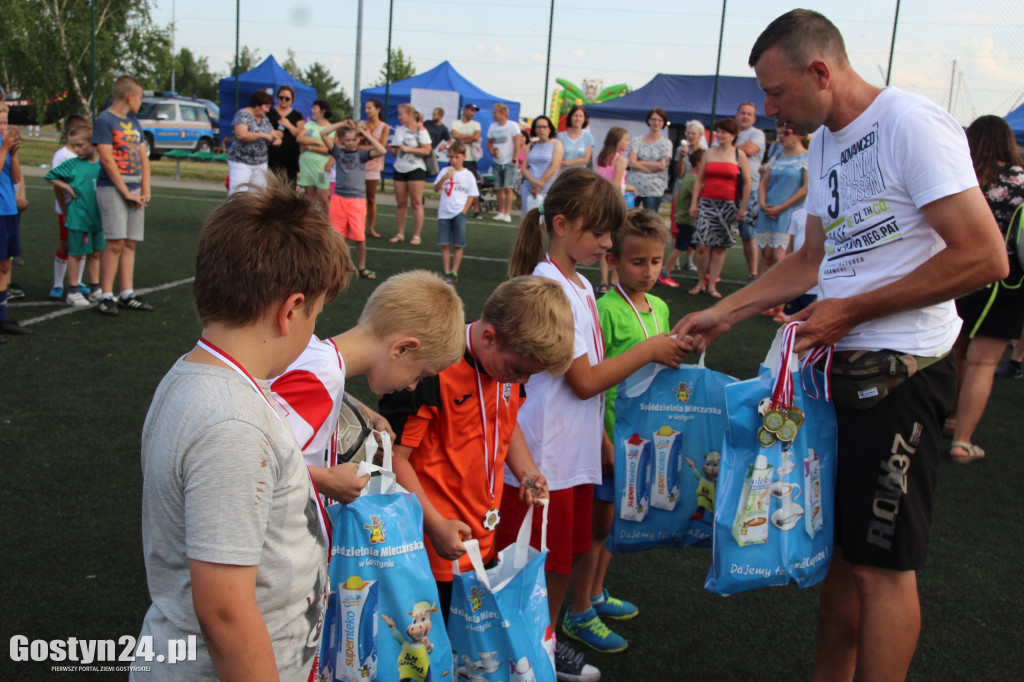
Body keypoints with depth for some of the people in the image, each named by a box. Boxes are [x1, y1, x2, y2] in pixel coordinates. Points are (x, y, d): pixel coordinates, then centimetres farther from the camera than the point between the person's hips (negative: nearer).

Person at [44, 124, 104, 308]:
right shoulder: (72, 164, -5)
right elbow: (50, 176, 4)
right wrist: (67, 187, -7)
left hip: (98, 217, 3)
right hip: (78, 218, -3)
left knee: (95, 253, 12)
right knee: (76, 254, 3)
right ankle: (73, 293, 11)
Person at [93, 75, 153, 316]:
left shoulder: (134, 122, 17)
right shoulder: (104, 121, -6)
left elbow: (143, 158, 16)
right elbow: (107, 160, -12)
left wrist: (145, 191, 5)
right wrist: (126, 193, -14)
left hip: (135, 190, 7)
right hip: (112, 189, -7)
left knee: (130, 244, 6)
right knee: (115, 243, -11)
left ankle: (127, 294, 10)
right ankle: (105, 296, -5)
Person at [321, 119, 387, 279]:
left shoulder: (362, 153, 3)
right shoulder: (338, 152, 6)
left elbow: (382, 151, -13)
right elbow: (323, 133, -2)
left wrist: (365, 133, -7)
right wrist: (343, 123, -2)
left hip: (357, 200, -1)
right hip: (338, 198, 1)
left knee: (359, 236, -2)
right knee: (339, 236, 6)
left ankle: (362, 267, 12)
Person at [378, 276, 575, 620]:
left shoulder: (512, 359, 1)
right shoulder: (433, 372, -24)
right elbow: (394, 458, -20)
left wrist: (527, 470, 3)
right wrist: (435, 525, -21)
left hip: (486, 540, 8)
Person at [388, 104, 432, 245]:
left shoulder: (420, 130, -4)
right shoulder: (399, 130, 13)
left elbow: (427, 150, -12)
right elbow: (395, 152, 17)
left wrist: (408, 149, -17)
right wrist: (391, 149, -6)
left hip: (416, 170, -5)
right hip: (400, 169, 6)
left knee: (416, 203, -4)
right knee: (400, 203, 5)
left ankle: (416, 235, 0)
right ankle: (400, 234, 12)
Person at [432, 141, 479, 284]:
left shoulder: (468, 175, -1)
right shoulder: (445, 171, 5)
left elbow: (471, 195, 0)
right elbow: (436, 189, -1)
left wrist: (463, 212, -8)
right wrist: (444, 178, -17)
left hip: (459, 213, -2)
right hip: (444, 213, 2)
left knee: (458, 245, 0)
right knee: (445, 245, 1)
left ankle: (454, 273, 5)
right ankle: (447, 273, 6)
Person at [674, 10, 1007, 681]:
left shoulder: (912, 123, -14)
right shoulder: (825, 143, 14)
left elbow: (985, 257, -19)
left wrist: (850, 311, -15)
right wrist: (722, 313, 18)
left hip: (901, 370, -8)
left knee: (881, 562, 0)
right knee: (840, 545, 16)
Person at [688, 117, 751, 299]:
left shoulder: (739, 155, 3)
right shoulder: (709, 153, 8)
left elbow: (747, 183, 3)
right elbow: (699, 179, 9)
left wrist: (743, 208, -2)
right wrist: (693, 203, 2)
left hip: (727, 205, -1)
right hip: (707, 202, 1)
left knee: (720, 246, 3)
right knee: (703, 245, -8)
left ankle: (712, 285, 8)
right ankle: (700, 283, 4)